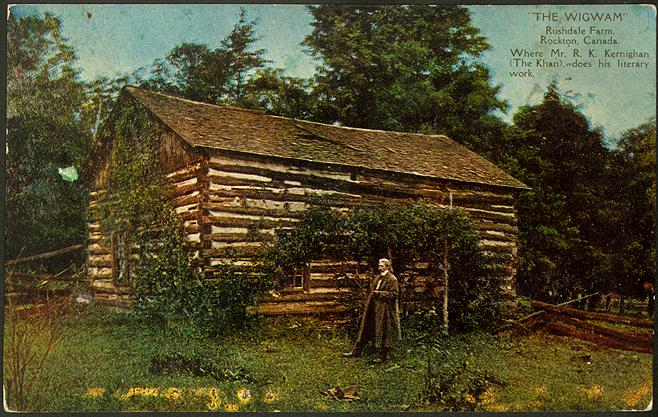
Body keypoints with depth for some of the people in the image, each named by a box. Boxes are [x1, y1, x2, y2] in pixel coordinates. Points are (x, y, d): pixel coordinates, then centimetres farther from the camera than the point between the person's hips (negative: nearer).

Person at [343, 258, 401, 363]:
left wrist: (379, 293, -18)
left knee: (383, 332, 0)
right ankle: (356, 352, 16)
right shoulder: (378, 278, 14)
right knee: (365, 329, 10)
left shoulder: (392, 279, -11)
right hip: (373, 309, 8)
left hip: (385, 310, -8)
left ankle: (382, 356, 11)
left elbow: (395, 294, -17)